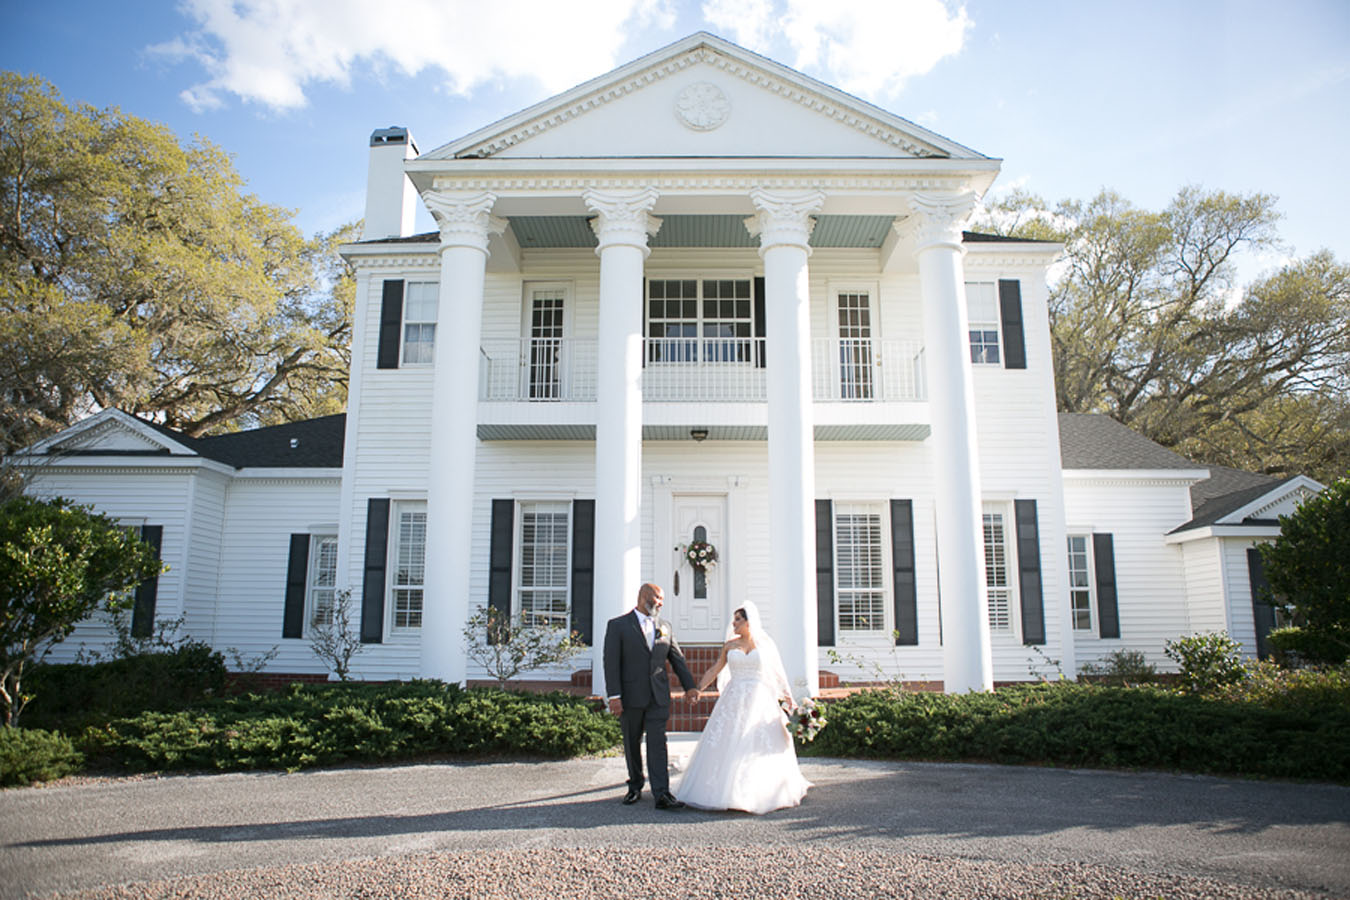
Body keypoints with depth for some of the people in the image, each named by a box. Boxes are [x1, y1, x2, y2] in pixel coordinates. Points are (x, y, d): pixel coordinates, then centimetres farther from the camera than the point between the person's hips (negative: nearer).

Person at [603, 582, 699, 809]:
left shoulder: (664, 626, 11)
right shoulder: (618, 626, -2)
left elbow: (677, 658, 14)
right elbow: (611, 663, -7)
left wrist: (689, 685, 8)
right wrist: (614, 696, -14)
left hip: (658, 696, 2)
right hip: (630, 696, -2)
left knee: (657, 743, -5)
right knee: (632, 744, 10)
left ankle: (662, 794, -9)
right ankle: (635, 786, 27)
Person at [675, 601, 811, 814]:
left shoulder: (766, 644, 3)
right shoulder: (730, 645, 7)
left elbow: (779, 674, 5)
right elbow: (714, 671, 10)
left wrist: (790, 699, 1)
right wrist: (696, 690, 4)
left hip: (759, 701, -2)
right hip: (733, 702, 2)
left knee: (758, 748, -2)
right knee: (727, 747, -1)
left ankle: (762, 795, 10)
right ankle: (726, 791, 8)